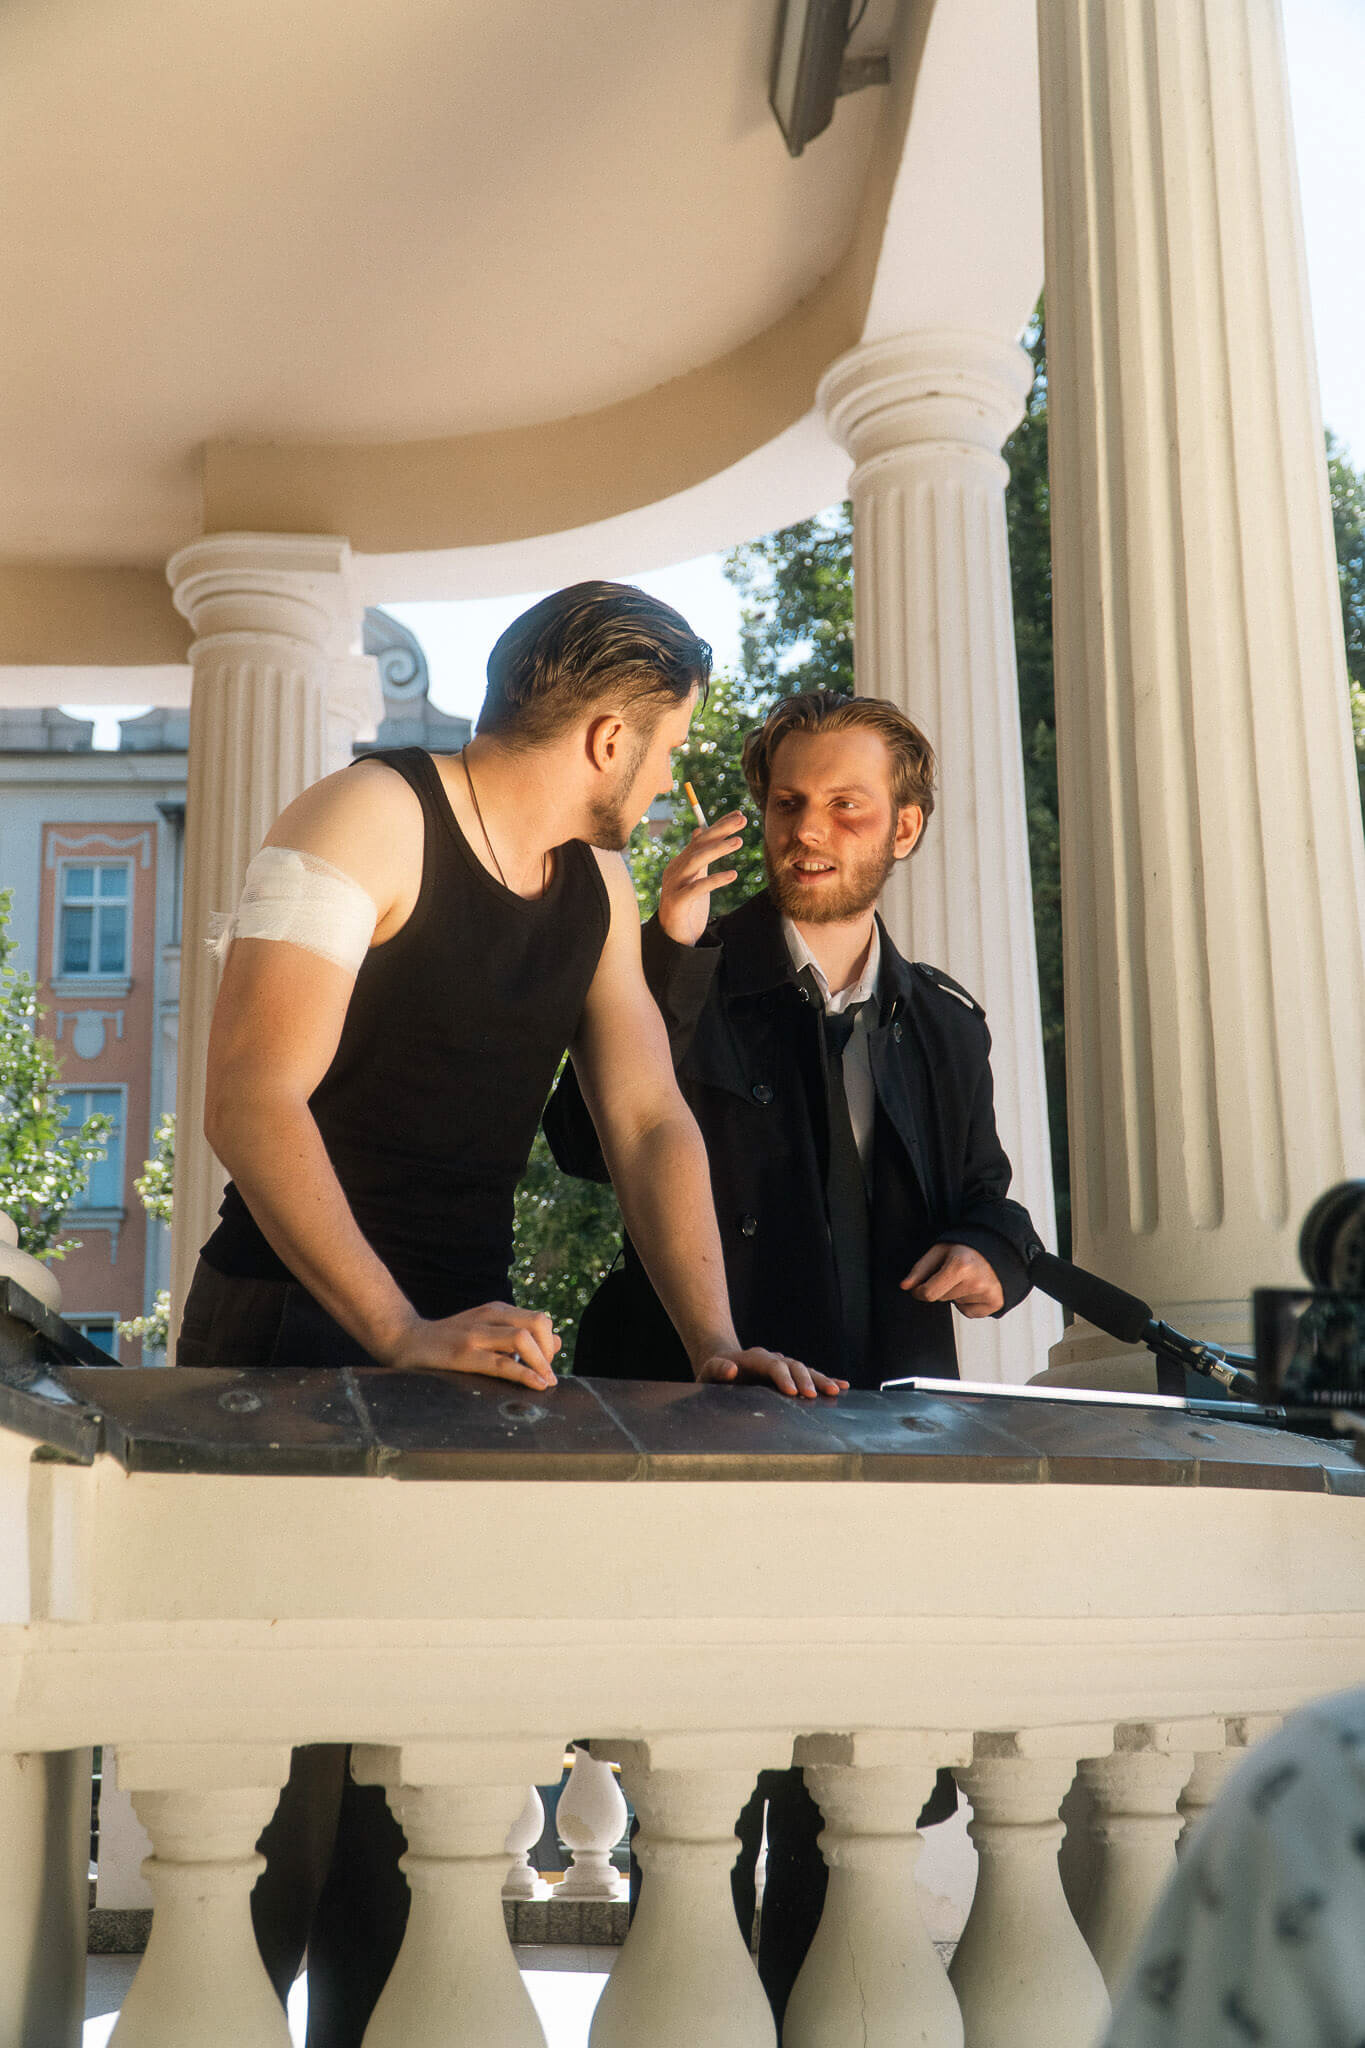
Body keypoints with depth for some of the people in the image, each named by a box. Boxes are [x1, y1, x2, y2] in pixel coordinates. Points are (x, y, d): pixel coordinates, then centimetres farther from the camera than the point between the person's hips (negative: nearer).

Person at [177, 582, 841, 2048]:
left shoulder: (597, 887, 11)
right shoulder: (367, 820, -12)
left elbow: (650, 1125, 8)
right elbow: (251, 1101, -21)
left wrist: (715, 1345, -7)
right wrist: (400, 1333, -30)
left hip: (461, 1346, 6)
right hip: (293, 1340, -6)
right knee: (272, 1800, -6)